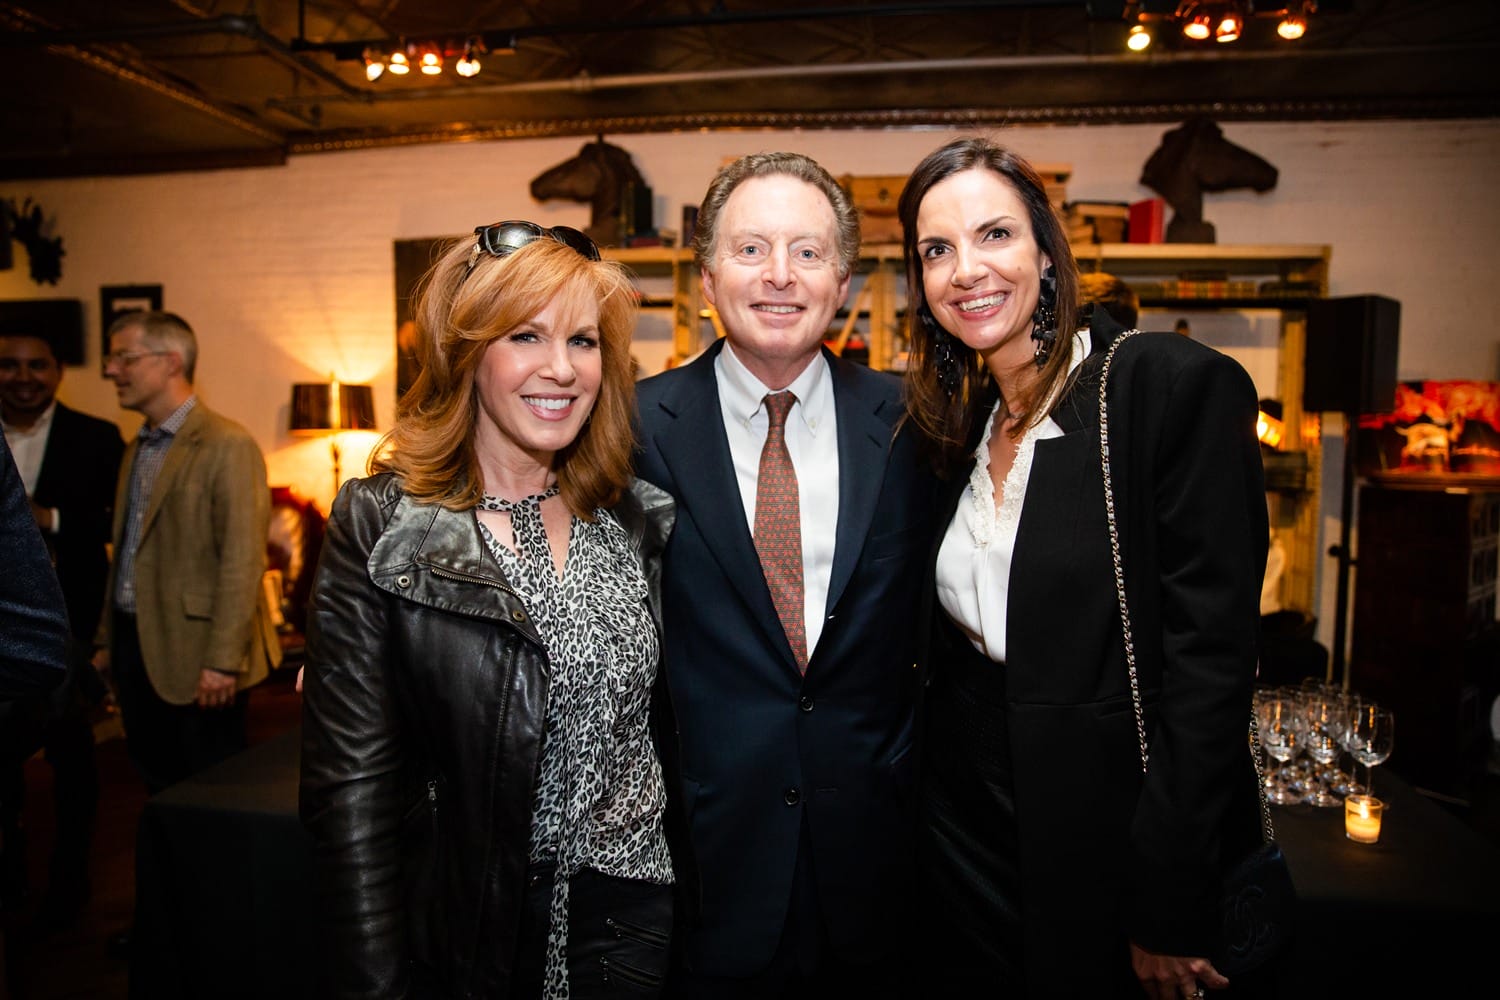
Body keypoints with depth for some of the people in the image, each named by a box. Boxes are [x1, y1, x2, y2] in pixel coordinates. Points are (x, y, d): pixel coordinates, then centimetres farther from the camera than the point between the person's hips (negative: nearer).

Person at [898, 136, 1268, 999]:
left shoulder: (1179, 386, -15)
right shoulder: (958, 422, 5)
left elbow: (1211, 659, -18)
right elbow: (952, 646, 9)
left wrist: (1168, 906, -17)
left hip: (1110, 844, -5)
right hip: (967, 839, 6)